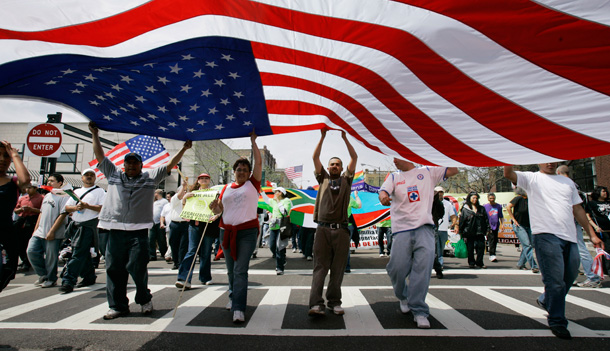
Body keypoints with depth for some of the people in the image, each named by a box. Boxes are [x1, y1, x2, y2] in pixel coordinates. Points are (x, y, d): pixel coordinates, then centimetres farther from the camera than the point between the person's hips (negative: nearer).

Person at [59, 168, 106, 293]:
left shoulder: (99, 191, 3)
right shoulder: (76, 191, 21)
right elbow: (67, 207, 14)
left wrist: (87, 206, -18)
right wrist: (76, 207, -6)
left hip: (89, 225, -6)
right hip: (75, 225, 7)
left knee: (78, 253, -12)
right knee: (83, 253, 11)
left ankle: (68, 281, -12)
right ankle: (89, 277, 22)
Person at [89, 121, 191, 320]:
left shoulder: (150, 177, 11)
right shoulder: (113, 174, 17)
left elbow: (170, 165, 8)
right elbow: (100, 156, 18)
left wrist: (184, 149, 3)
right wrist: (95, 135, 16)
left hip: (139, 231, -3)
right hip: (115, 230, 3)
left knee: (137, 267, -3)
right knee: (114, 268, 5)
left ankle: (144, 299, 20)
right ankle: (118, 306, 16)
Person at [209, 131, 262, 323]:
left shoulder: (252, 184, 3)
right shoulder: (226, 188, 13)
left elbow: (259, 162, -4)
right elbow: (219, 210, 14)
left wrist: (253, 141, 1)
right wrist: (214, 207, -9)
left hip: (247, 232, -4)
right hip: (227, 231, 5)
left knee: (240, 270, -12)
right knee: (231, 269, 14)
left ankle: (238, 308, -12)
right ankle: (234, 296, 35)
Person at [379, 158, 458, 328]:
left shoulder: (428, 172, 15)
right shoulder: (394, 177, 16)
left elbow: (453, 170, 11)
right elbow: (383, 191, -2)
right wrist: (383, 198, -26)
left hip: (424, 228, -1)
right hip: (402, 229, 1)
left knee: (423, 267, -11)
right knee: (397, 268, -4)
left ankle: (419, 311, 0)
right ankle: (403, 297, 26)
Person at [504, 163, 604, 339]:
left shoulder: (568, 182, 22)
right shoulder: (532, 178, 5)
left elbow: (578, 209, 22)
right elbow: (508, 174, -12)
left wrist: (592, 234, 19)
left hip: (570, 237, 6)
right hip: (546, 235, -6)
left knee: (570, 277, 13)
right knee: (555, 280, -6)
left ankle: (545, 300, 37)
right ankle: (557, 321, 7)